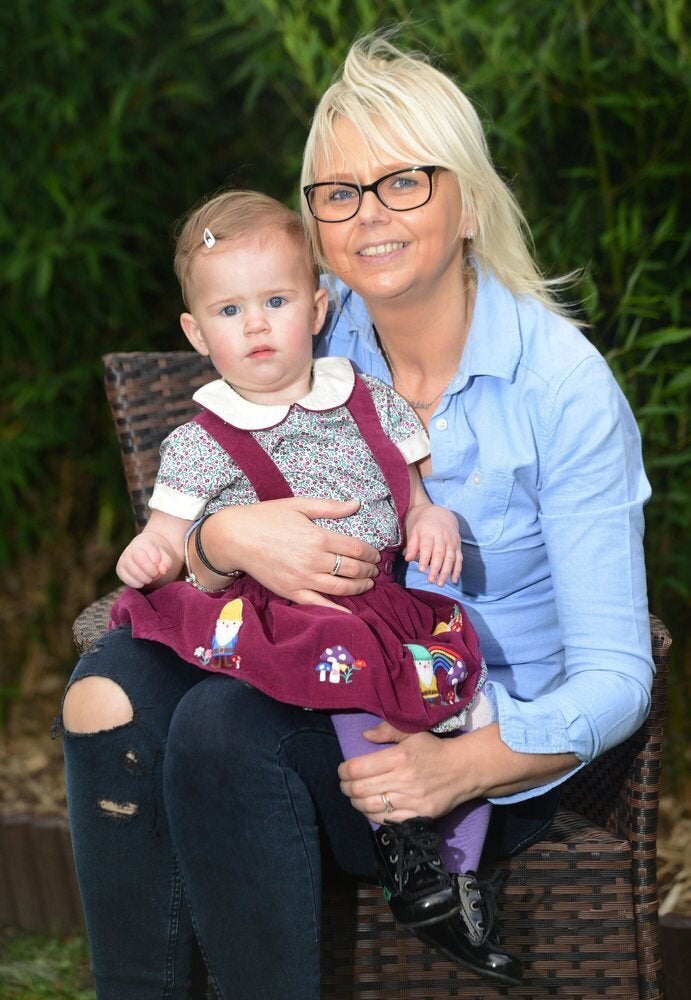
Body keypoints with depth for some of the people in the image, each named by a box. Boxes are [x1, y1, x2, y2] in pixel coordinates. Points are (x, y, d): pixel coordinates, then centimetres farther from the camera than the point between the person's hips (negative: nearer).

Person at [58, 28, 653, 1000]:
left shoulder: (561, 384, -15)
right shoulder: (308, 345, -1)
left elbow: (615, 674, -15)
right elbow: (172, 552, 2)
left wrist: (469, 763, -33)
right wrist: (225, 538, -23)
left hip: (491, 745, -5)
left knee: (223, 725, -28)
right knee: (113, 688, -19)